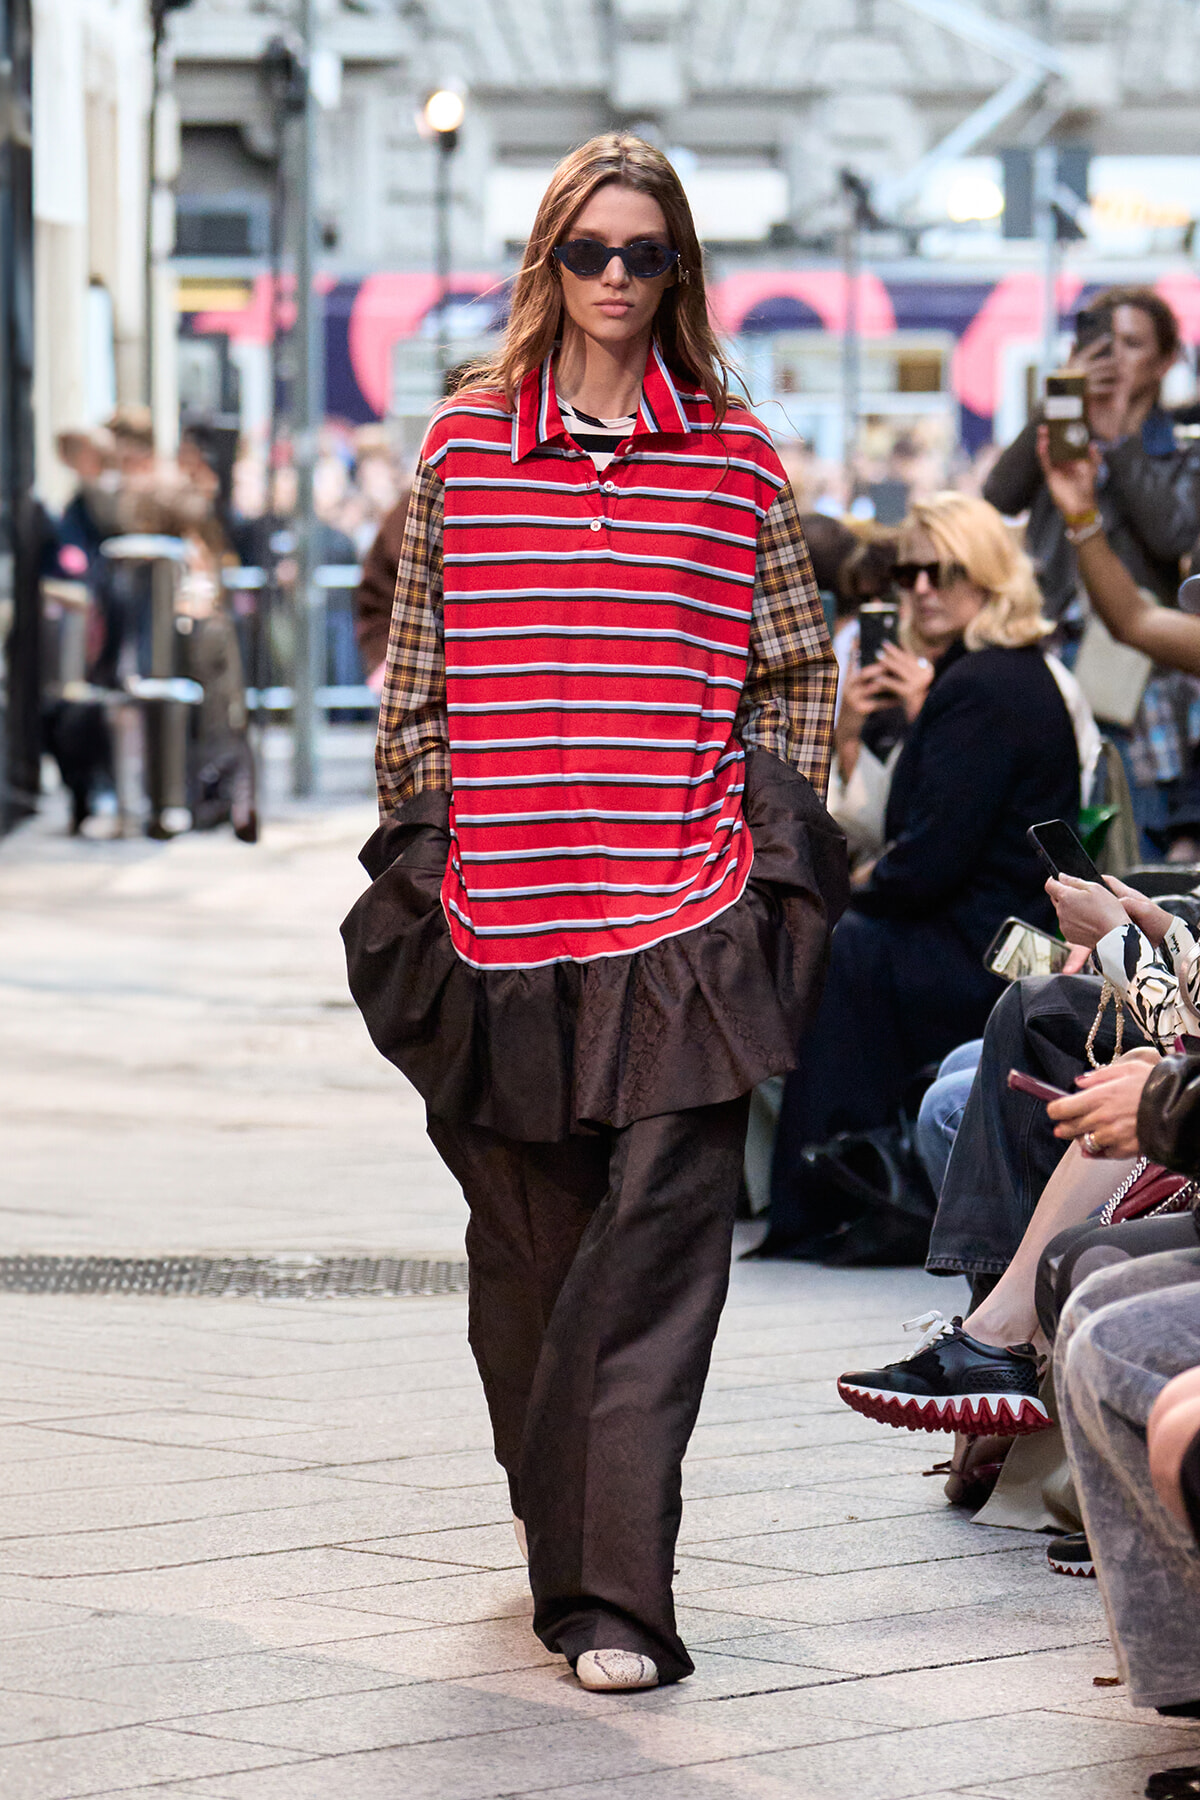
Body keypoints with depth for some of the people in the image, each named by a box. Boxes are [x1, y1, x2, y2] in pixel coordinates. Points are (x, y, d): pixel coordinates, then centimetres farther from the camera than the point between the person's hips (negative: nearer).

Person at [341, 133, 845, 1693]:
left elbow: (798, 673, 13)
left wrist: (771, 845, 5)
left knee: (656, 1239, -11)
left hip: (687, 915, -2)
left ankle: (611, 1592, -14)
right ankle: (572, 1550, 26)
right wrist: (431, 841, 7)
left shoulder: (735, 457, 7)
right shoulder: (464, 445, 9)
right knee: (527, 1241, 9)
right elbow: (416, 672, 13)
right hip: (500, 914, 2)